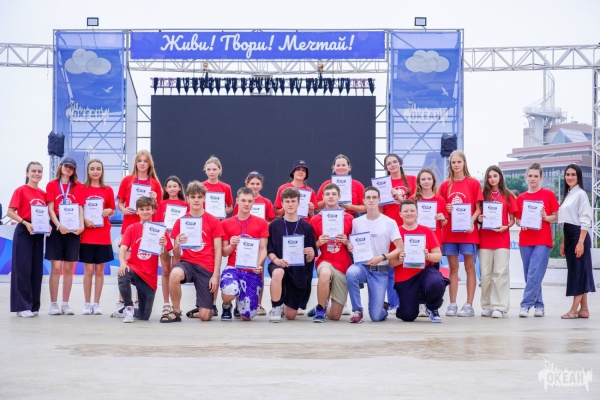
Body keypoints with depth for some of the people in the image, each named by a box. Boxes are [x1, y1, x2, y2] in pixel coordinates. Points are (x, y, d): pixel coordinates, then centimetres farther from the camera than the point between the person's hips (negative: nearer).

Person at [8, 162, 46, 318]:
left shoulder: (43, 193, 10)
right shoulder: (21, 190, -5)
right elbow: (10, 212, -9)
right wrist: (26, 223, -20)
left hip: (39, 234, 6)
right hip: (23, 232, -5)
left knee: (37, 269, 6)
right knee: (23, 268, -6)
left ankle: (33, 306, 13)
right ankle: (22, 306, -1)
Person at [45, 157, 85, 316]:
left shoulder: (77, 186, 11)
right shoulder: (51, 185, 6)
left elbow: (80, 207, 6)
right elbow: (50, 208, -2)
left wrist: (81, 225, -10)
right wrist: (59, 225, -16)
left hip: (73, 229, 2)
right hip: (56, 228, -2)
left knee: (68, 268, 4)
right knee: (56, 267, -6)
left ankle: (65, 304, 9)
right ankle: (54, 304, 0)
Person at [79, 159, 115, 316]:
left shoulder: (108, 190, 6)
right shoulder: (82, 189, 3)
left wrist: (108, 211, -9)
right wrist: (84, 220, -14)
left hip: (103, 236, 1)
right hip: (87, 235, -1)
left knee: (100, 270, 4)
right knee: (88, 270, -1)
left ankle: (96, 303, 12)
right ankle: (87, 304, 8)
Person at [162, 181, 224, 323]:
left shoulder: (213, 221, 3)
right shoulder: (180, 221, 6)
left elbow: (218, 250, 1)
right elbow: (176, 255, 6)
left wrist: (216, 275, -8)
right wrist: (177, 245, -17)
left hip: (206, 268, -1)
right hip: (187, 263, 1)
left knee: (205, 316, -8)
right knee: (175, 274, -38)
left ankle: (195, 312, 32)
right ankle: (176, 312, -14)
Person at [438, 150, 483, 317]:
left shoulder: (473, 183, 2)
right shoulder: (445, 185, 8)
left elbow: (478, 208, 1)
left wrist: (471, 221, -16)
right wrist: (447, 210, -8)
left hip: (468, 230, -2)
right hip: (450, 231, 3)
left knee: (469, 267, 1)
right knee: (453, 268, 6)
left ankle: (469, 305, 3)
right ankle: (452, 304, 9)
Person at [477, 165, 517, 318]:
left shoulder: (508, 196, 6)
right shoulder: (483, 195, 11)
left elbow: (512, 219, 7)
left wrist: (506, 227, -11)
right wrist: (479, 219, -7)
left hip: (502, 238, -2)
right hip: (485, 238, 2)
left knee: (500, 273, -7)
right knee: (485, 274, 2)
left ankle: (499, 307, -7)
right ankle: (487, 306, 9)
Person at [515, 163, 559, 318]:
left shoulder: (549, 195, 2)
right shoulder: (520, 198, 9)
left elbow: (556, 217, 4)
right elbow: (517, 220, 13)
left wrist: (545, 217, -15)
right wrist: (521, 223, -9)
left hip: (543, 240, -4)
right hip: (525, 240, 4)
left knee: (535, 274, -12)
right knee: (530, 275, 5)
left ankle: (525, 305, -11)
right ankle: (539, 305, 14)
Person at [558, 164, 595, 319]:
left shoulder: (581, 194, -9)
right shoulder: (567, 195, 16)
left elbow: (585, 220, -15)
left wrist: (581, 242, -20)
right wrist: (563, 242, 16)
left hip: (579, 236, -9)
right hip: (569, 237, 9)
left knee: (578, 271, -7)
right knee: (575, 272, 8)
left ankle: (574, 309, -8)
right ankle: (584, 309, 11)